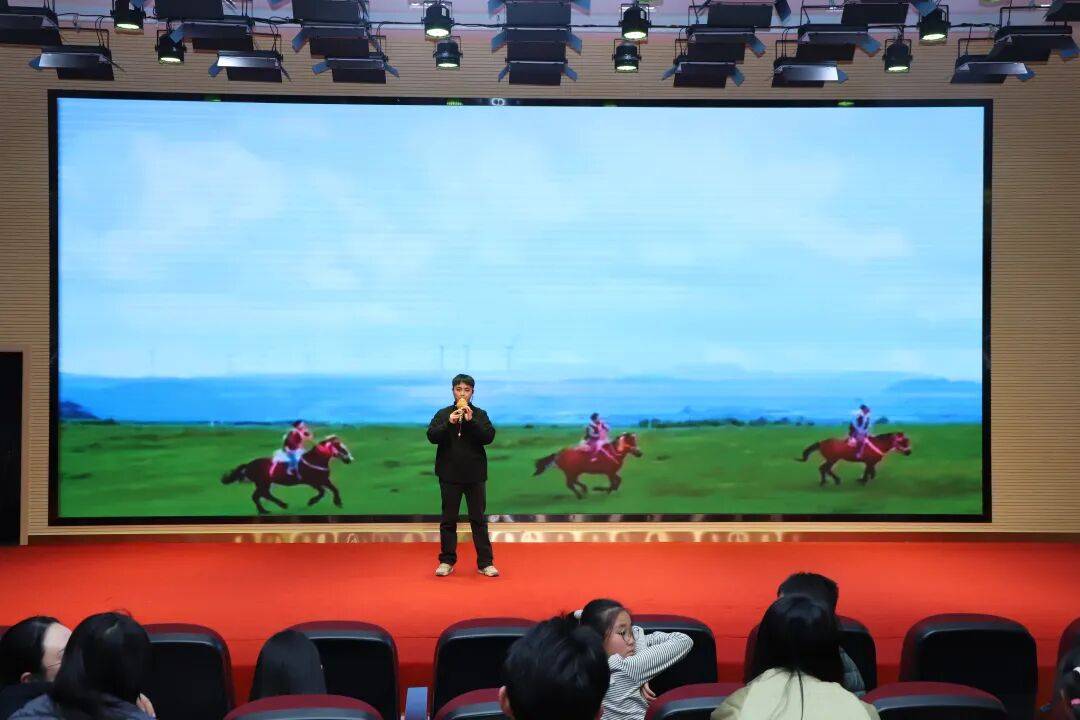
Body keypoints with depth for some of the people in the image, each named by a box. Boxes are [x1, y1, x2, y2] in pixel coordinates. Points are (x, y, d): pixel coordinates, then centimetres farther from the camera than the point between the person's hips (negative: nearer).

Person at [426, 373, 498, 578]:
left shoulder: (480, 414, 2)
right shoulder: (443, 414, 4)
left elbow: (489, 437, -10)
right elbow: (432, 436, -7)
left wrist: (471, 421, -21)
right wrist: (449, 423, -21)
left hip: (475, 475, -1)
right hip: (450, 475, 1)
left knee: (479, 519, 3)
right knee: (448, 520, 7)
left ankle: (485, 562, 7)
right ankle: (446, 561, 15)